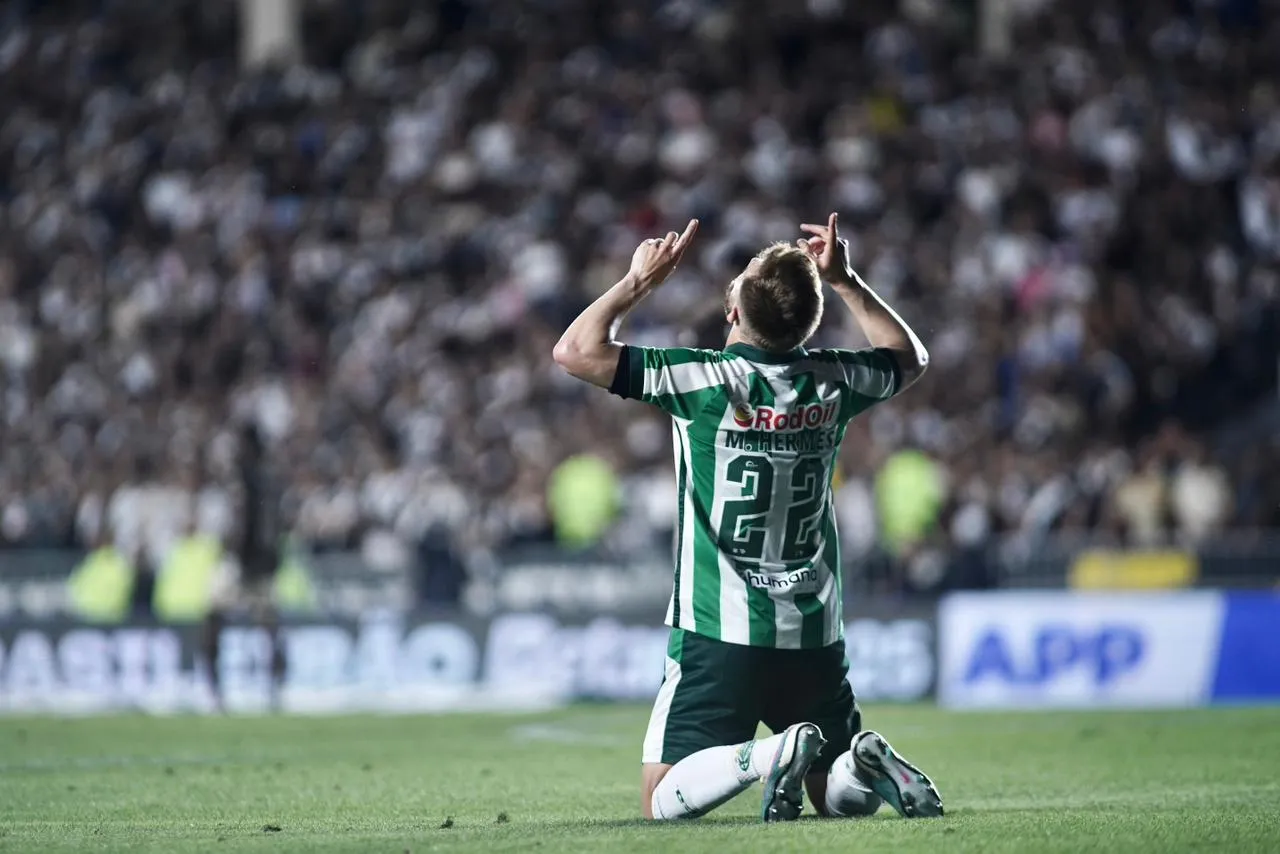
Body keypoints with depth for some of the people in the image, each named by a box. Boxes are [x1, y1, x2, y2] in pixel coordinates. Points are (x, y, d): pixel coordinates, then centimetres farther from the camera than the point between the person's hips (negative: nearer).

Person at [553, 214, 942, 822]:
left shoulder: (706, 380, -13)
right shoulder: (832, 382, 1)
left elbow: (575, 350, -11)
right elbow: (908, 357, 24)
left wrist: (640, 280, 0)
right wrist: (844, 281, 22)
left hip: (719, 634, -4)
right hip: (815, 636, 4)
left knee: (664, 802, -2)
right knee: (840, 796, 18)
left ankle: (770, 755, -27)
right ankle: (867, 764, -16)